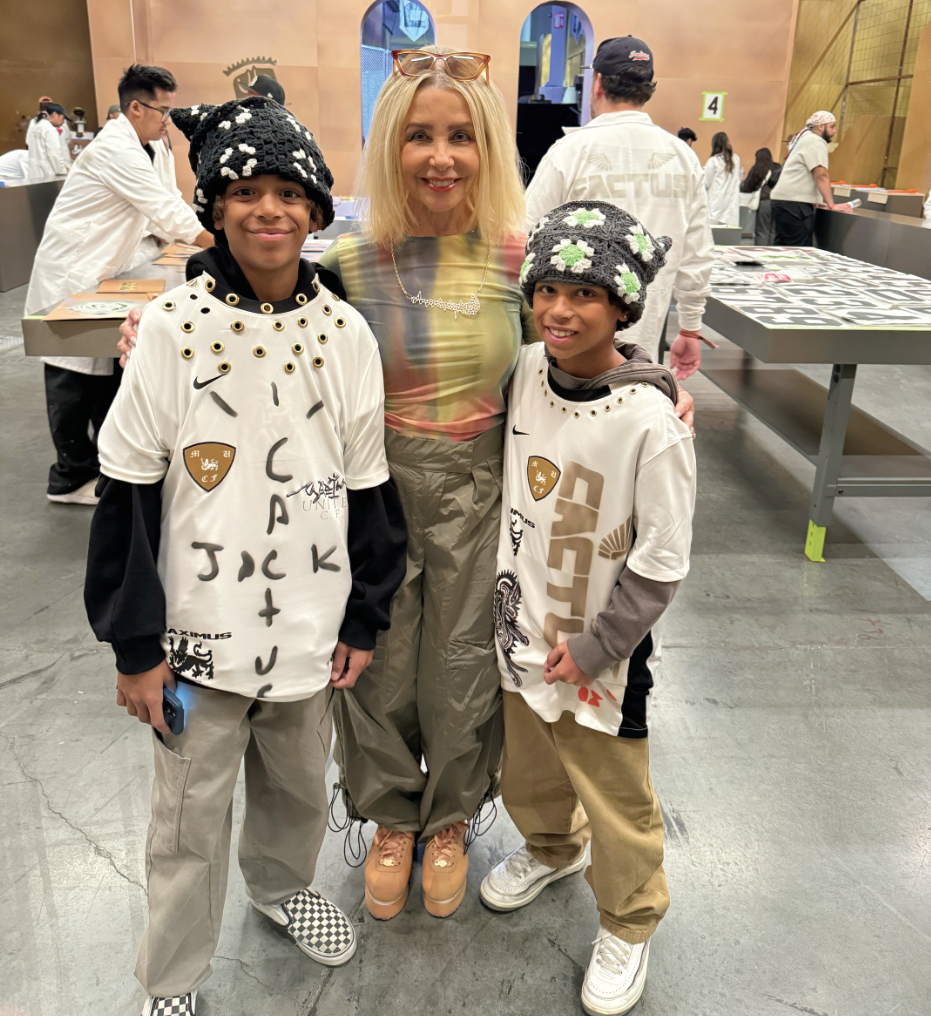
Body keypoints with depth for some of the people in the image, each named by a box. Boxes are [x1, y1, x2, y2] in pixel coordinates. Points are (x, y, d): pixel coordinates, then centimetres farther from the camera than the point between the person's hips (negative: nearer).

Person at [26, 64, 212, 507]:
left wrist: (217, 238, 1)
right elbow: (168, 211, -25)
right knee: (74, 375, -1)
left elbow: (165, 206, 12)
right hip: (71, 276, -10)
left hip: (99, 275, 10)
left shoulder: (134, 149, 12)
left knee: (106, 368, 14)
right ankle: (72, 477, 9)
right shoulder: (117, 151, -20)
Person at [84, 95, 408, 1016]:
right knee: (190, 819, 12)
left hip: (309, 630, 3)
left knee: (298, 787, 24)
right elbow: (126, 493, -8)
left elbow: (367, 487, 3)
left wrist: (364, 620, 5)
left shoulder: (346, 334, -4)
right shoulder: (171, 327, -12)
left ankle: (282, 884, 55)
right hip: (198, 632, -2)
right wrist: (134, 643, -7)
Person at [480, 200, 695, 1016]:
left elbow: (661, 563, -18)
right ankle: (551, 848, 57)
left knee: (615, 797, 14)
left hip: (599, 650, -6)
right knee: (525, 769, 26)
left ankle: (629, 922, 41)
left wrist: (593, 647, -14)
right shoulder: (526, 371, -6)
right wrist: (507, 591, 9)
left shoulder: (651, 421, -24)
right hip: (521, 626, 6)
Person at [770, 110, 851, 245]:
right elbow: (821, 175, -16)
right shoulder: (816, 142, -8)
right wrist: (832, 205, -17)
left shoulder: (804, 138, 23)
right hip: (794, 204, -11)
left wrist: (814, 201, 28)